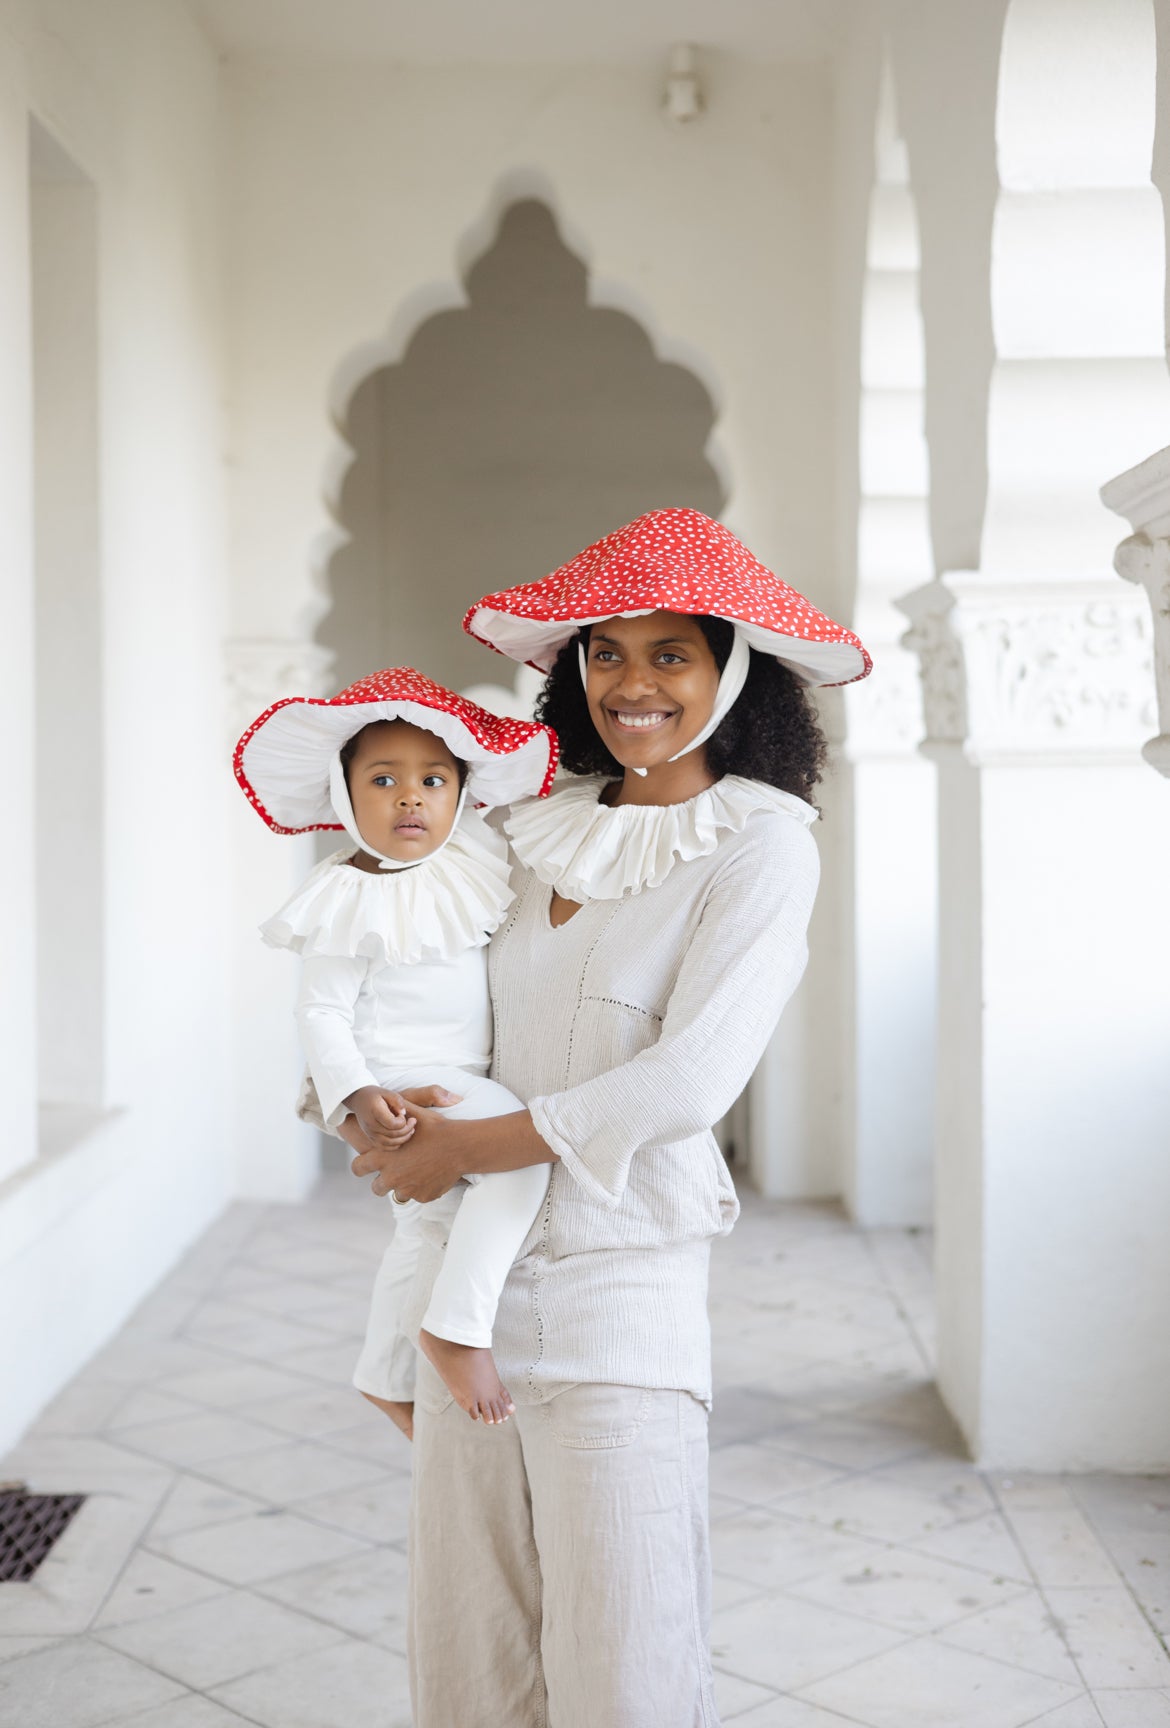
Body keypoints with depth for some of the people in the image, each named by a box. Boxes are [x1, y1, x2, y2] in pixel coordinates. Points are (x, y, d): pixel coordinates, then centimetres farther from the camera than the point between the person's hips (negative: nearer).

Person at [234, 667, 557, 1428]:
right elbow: (322, 1012, -16)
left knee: (426, 1220, 22)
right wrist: (360, 1094, -29)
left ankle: (387, 1377, 43)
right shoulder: (354, 903, -16)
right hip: (397, 1088, -8)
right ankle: (458, 1328, -22)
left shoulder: (474, 871, 4)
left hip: (463, 1080, 8)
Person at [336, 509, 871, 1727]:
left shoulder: (760, 847, -8)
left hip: (620, 1293, -6)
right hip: (469, 1274, 6)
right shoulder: (550, 829, 10)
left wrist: (467, 1149, -11)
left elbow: (688, 1079, -16)